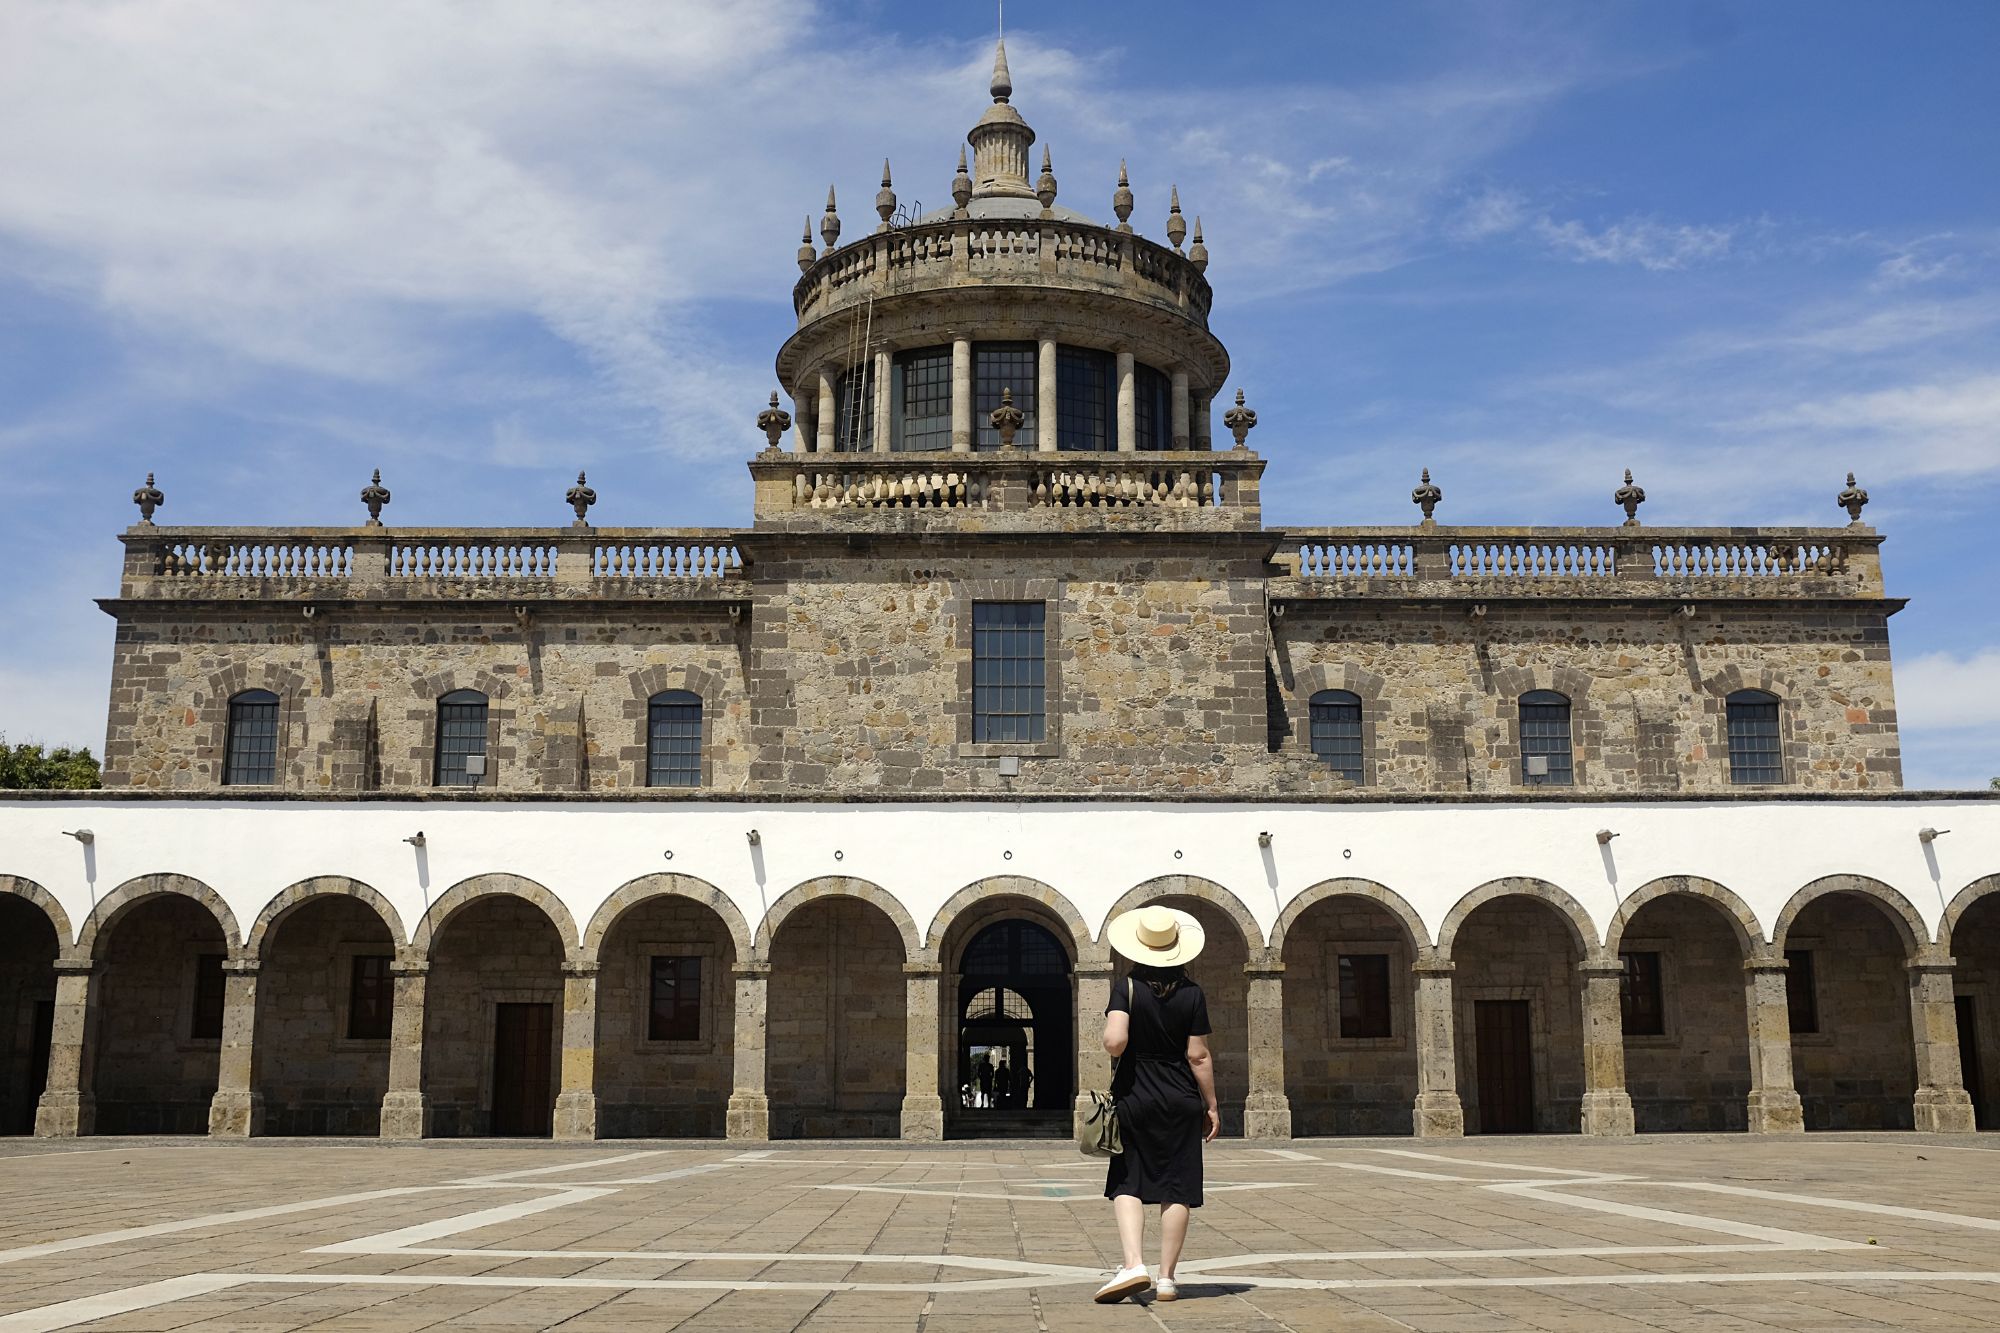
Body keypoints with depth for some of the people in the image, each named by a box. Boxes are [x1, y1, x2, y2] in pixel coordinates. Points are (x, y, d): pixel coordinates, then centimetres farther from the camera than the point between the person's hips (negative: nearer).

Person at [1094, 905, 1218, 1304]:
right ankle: (1166, 1278, 9)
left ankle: (1134, 1264, -11)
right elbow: (1198, 1057, -4)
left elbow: (1114, 1041, -22)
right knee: (1176, 1190, 6)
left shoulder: (1126, 987, -8)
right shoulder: (1191, 993, -4)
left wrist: (1113, 1048, 2)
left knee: (1127, 1185, 6)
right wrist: (1212, 1106, 4)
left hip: (1135, 1099, -1)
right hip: (1181, 1102, 1)